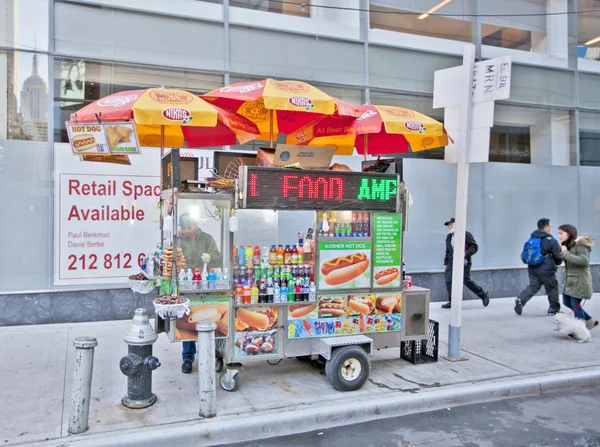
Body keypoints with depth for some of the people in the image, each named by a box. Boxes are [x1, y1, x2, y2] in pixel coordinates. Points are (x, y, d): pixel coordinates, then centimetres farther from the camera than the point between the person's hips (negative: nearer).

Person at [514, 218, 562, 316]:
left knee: (533, 287, 12)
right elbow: (558, 257, -4)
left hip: (532, 269, 5)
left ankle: (520, 300, -11)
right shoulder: (551, 241, -11)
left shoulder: (531, 239, 8)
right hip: (546, 271, -5)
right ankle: (554, 309, 22)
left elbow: (524, 255, 11)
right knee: (552, 288, 13)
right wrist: (558, 262, 18)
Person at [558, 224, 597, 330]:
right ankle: (590, 321, 30)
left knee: (575, 305, -3)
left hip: (579, 281, -9)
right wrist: (562, 252, 1)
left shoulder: (580, 245, -16)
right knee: (566, 302, 14)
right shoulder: (567, 245, 10)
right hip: (569, 280, 9)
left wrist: (565, 253, -27)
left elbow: (584, 260, -31)